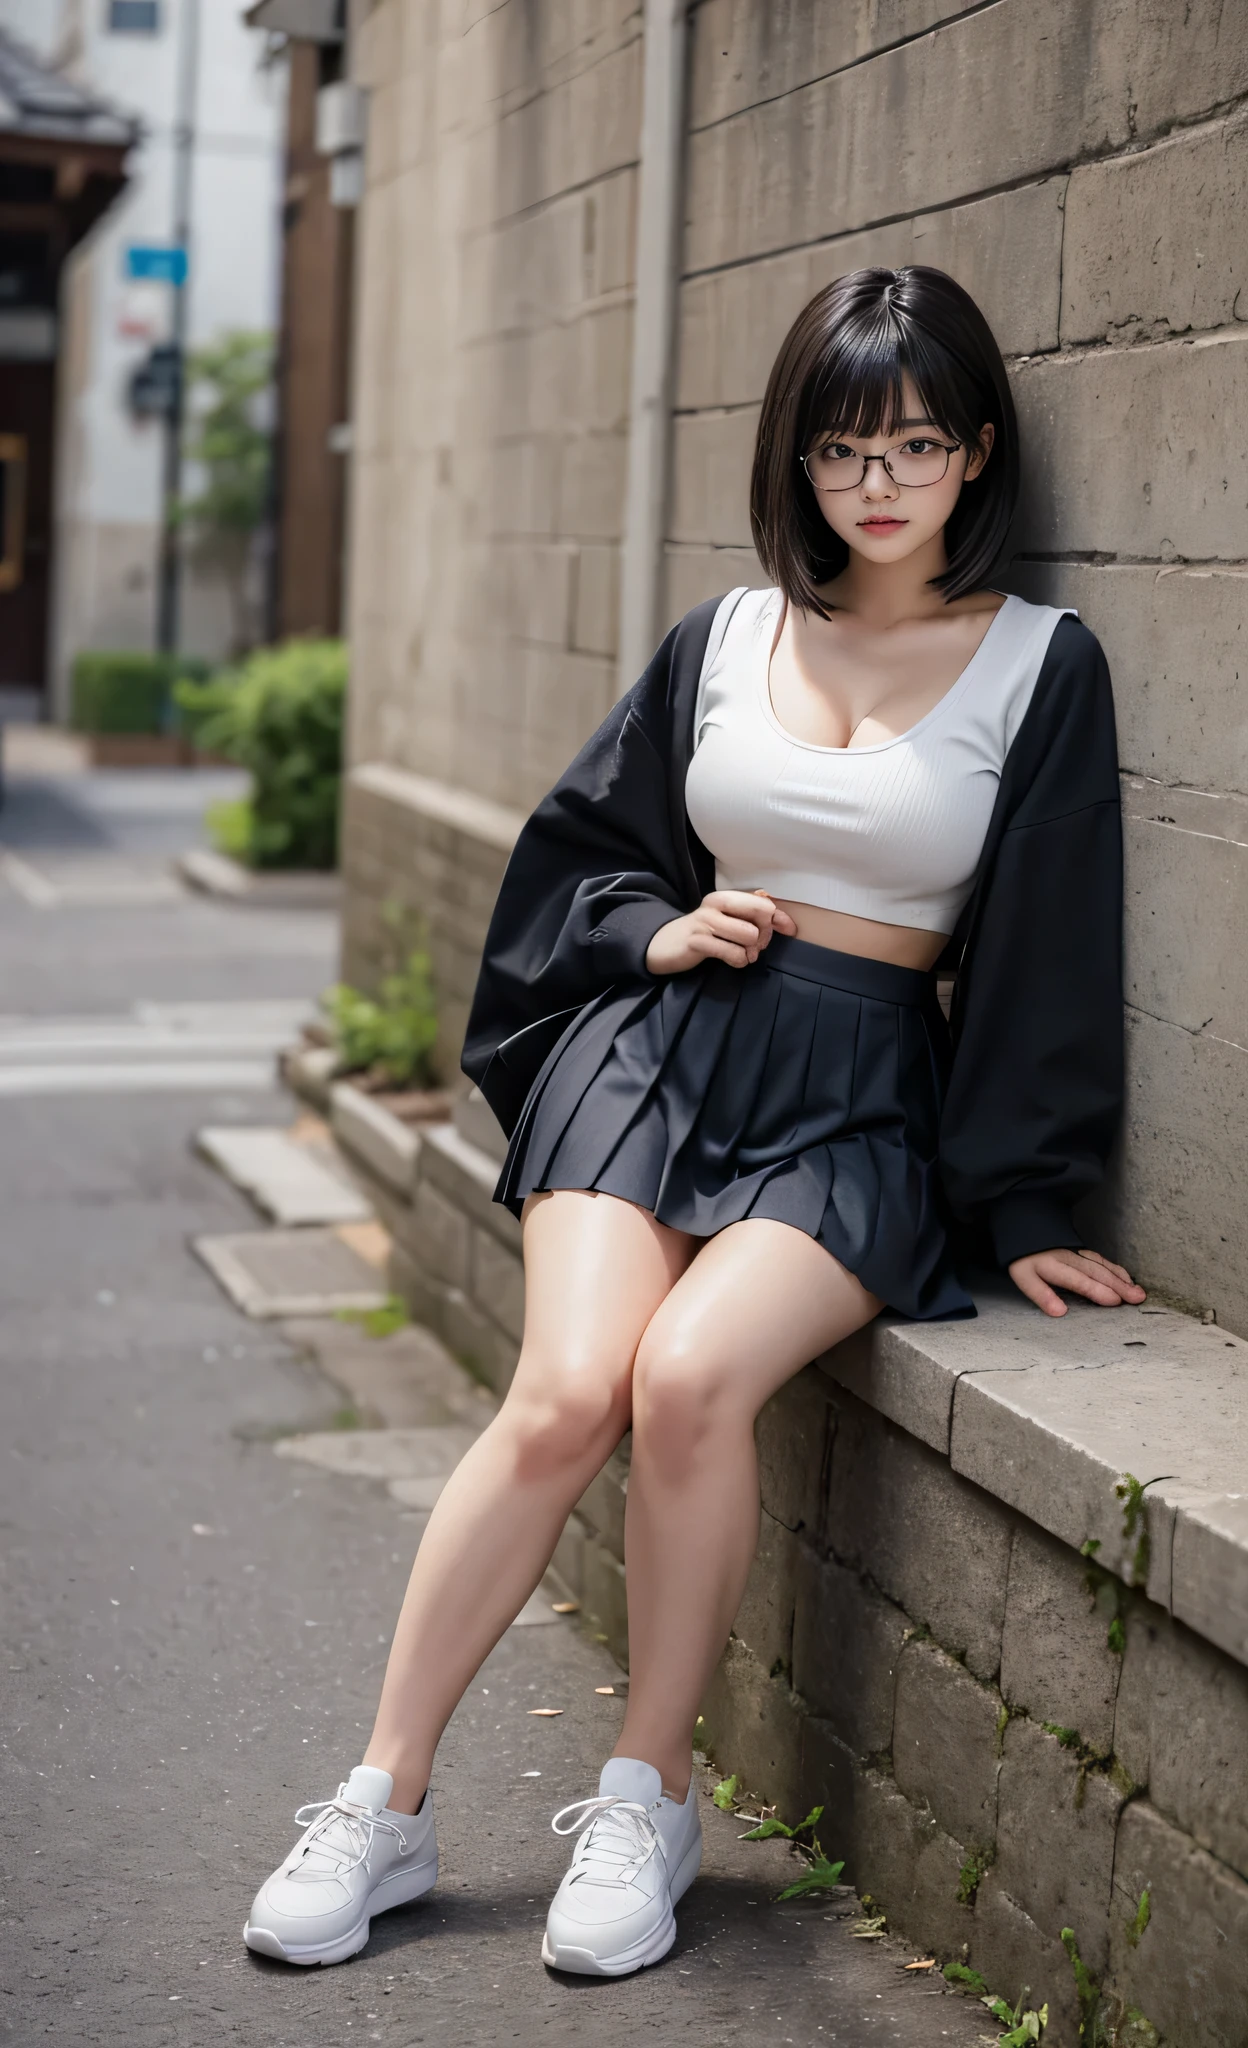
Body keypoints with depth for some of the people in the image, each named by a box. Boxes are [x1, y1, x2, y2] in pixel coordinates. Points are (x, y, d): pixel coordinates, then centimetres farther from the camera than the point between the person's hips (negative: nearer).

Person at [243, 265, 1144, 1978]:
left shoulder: (1039, 666, 2)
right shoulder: (725, 639, 11)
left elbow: (1044, 944, 1)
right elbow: (582, 844, 21)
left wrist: (1028, 1216, 0)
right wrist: (661, 933, 0)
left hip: (862, 1101, -2)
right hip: (661, 1042, 2)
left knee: (691, 1373, -28)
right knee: (565, 1393, -20)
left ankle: (648, 1802, -7)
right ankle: (384, 1805, -5)